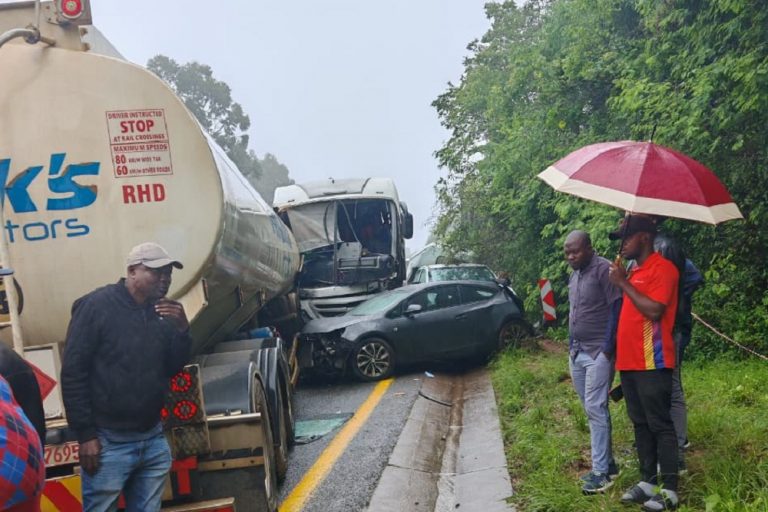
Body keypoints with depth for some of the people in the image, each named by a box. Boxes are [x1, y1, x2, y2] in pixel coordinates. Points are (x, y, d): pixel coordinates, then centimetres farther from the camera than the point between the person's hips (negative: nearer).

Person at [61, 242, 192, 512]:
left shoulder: (161, 312, 9)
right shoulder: (97, 305, -8)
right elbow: (73, 372, -10)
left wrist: (182, 330, -6)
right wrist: (86, 434, -13)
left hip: (154, 440, 5)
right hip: (109, 442, -5)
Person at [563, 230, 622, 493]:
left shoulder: (603, 269, -10)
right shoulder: (574, 276, 15)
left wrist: (608, 348, -16)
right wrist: (571, 346, 16)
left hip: (598, 353, -8)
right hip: (577, 353, 8)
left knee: (596, 409, -8)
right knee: (591, 410, 11)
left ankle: (601, 472, -1)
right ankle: (607, 463, 21)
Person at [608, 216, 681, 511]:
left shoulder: (663, 268, -10)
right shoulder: (634, 271, 18)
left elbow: (654, 310, -21)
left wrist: (623, 283, -16)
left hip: (652, 363, -9)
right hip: (629, 362, 9)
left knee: (660, 425, -3)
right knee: (640, 424, 12)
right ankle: (648, 481, 21)